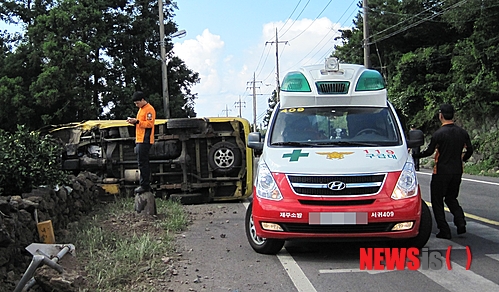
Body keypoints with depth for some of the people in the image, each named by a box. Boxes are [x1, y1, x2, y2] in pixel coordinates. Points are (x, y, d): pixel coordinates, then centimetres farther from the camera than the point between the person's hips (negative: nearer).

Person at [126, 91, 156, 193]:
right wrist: (134, 122, 9)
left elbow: (149, 124, -18)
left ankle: (145, 185, -8)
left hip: (145, 140, -10)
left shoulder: (149, 109, -10)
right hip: (140, 140, 10)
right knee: (143, 163, 12)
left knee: (143, 163, -11)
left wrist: (137, 121, -21)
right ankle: (145, 185, 17)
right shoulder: (141, 109, 21)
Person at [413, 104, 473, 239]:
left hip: (441, 172, -5)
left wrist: (414, 155, 6)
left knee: (437, 201, 6)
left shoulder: (439, 134, -13)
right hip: (457, 171, 6)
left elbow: (429, 151, -9)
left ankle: (444, 231, 3)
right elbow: (469, 150, 11)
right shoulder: (462, 132, 3)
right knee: (451, 198, 21)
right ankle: (460, 222, 1)